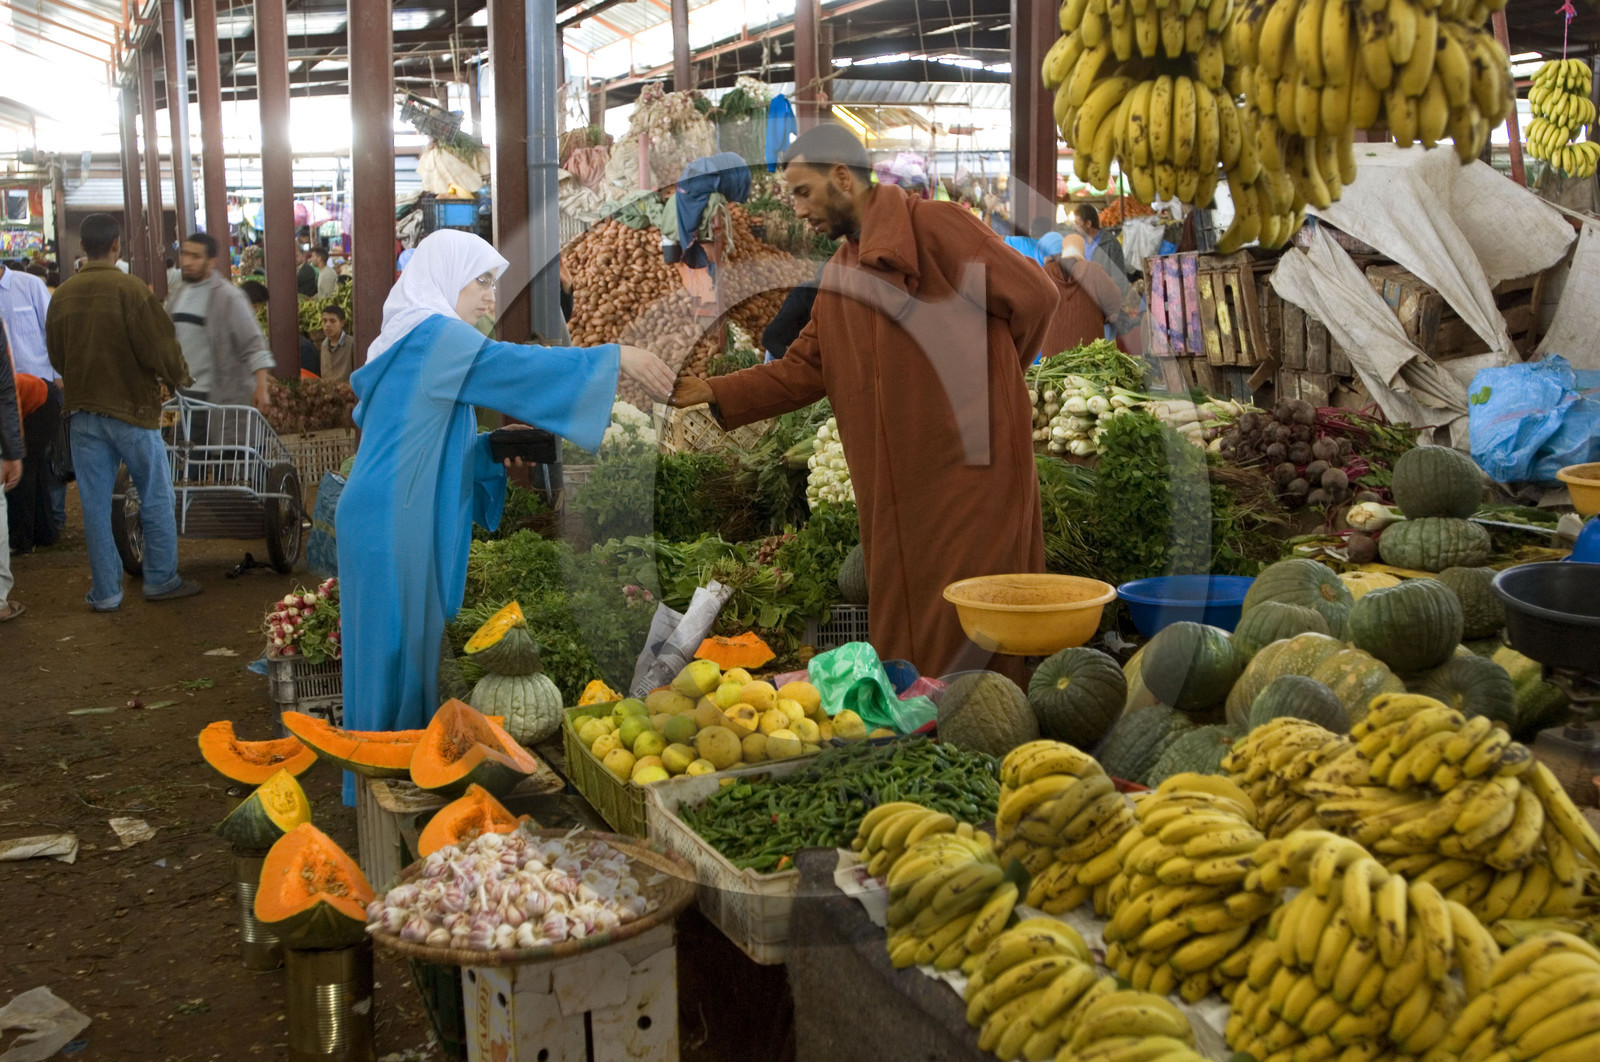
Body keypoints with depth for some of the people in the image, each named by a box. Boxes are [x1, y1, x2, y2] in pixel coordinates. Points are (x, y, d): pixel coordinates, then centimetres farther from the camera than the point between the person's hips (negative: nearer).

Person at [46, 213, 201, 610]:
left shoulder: (62, 295, 2)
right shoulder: (130, 289, -14)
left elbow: (56, 356, 12)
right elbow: (159, 347, -13)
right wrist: (178, 377, 6)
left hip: (83, 410, 5)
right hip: (131, 407, -5)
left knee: (95, 504, 8)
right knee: (156, 499, 8)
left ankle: (105, 592, 12)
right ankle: (161, 580, 13)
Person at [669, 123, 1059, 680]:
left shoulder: (933, 225, -9)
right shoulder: (840, 270, 16)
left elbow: (1034, 294, -11)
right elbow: (803, 368, 12)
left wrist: (986, 379, 1)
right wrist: (713, 392, 0)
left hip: (968, 466, -7)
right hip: (893, 481, 8)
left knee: (967, 628, -1)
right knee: (901, 621, 12)